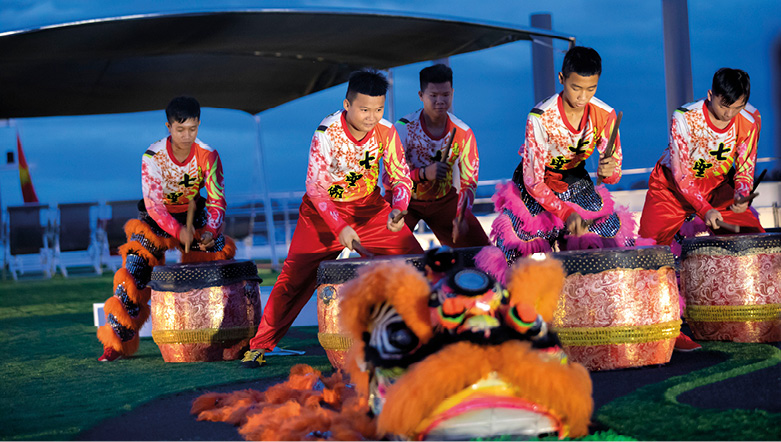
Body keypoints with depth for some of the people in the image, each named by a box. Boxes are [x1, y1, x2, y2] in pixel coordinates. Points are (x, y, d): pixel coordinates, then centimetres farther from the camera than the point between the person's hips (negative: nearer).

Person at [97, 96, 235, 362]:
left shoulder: (208, 155, -14)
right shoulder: (153, 156, -21)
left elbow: (217, 200, -12)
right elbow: (153, 204, -25)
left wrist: (210, 231, -31)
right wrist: (177, 231, -41)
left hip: (193, 215, 2)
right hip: (157, 218, -2)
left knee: (222, 251, -17)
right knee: (135, 265, -20)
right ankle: (116, 342, -14)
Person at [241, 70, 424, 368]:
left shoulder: (386, 132, -15)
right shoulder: (327, 134, -25)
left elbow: (400, 175, -7)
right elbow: (315, 188, -24)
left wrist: (398, 208, -28)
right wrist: (339, 228, -33)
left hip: (370, 208, 3)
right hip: (323, 210, -3)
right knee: (294, 276, -7)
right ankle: (259, 345, 3)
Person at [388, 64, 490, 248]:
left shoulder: (463, 133, -13)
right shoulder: (403, 128, -20)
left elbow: (469, 181, -12)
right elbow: (388, 177, -23)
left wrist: (461, 216, -29)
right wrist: (423, 173, -40)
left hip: (444, 198, 3)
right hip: (405, 199, -3)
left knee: (481, 248, -4)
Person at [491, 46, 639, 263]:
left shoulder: (605, 115, -15)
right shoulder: (540, 118, -29)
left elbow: (615, 173, -9)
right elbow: (533, 180, -26)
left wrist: (609, 171, -35)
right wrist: (566, 213, -38)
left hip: (577, 185, 4)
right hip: (535, 190, -4)